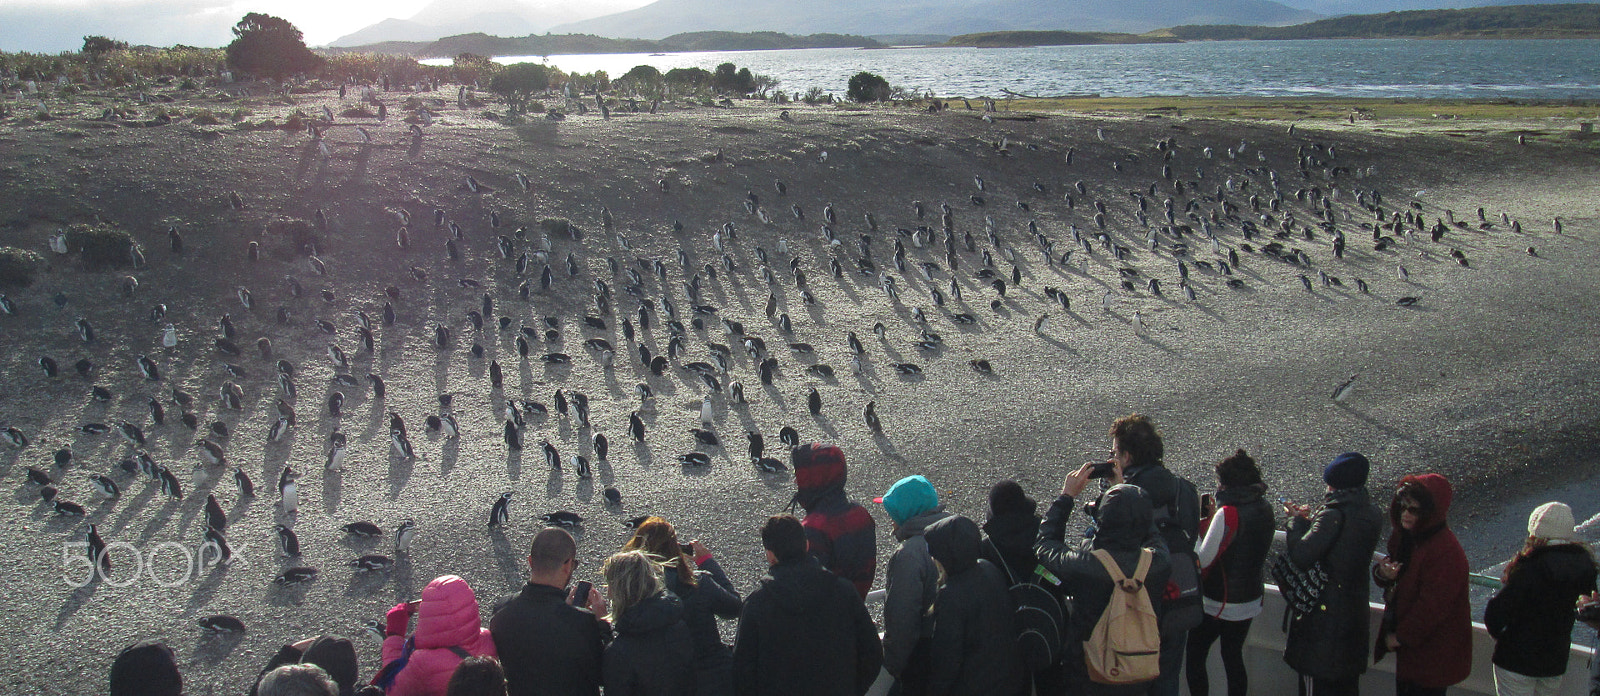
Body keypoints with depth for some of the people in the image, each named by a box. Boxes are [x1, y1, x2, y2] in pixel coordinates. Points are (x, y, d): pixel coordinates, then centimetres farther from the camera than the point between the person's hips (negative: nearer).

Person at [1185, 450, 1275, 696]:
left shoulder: (1228, 513, -22)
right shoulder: (1265, 509, 2)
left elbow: (1203, 559, -21)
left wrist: (1201, 523, -8)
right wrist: (1214, 518, 7)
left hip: (1219, 604, -8)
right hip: (1251, 600, 8)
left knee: (1194, 657, 5)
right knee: (1233, 657, 18)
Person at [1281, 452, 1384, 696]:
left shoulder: (1333, 516, -24)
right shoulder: (1371, 515, 1)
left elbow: (1301, 556, -28)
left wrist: (1297, 520, -12)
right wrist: (1310, 520, 10)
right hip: (1356, 610, 8)